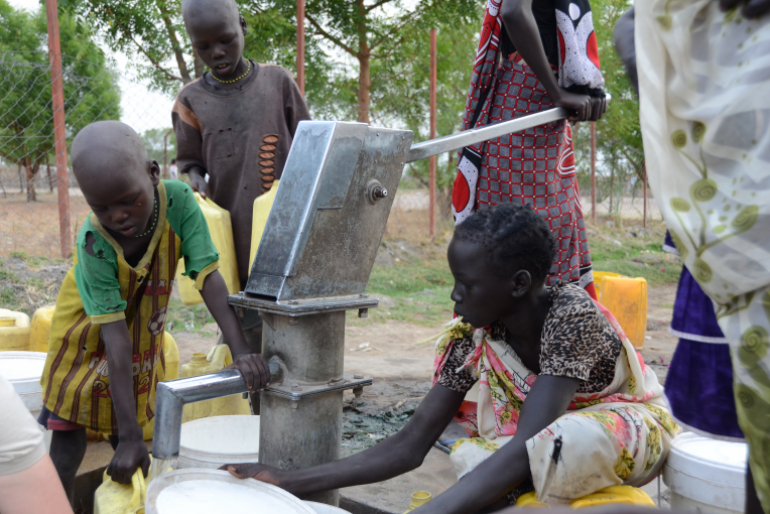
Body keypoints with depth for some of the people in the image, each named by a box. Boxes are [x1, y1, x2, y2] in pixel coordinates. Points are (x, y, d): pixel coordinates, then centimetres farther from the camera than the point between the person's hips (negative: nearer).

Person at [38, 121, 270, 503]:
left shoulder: (177, 199, -30)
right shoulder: (94, 242, -35)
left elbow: (209, 277, -29)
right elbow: (115, 336, -36)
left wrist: (240, 351, -39)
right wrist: (129, 437, -36)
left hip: (144, 331, 3)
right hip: (87, 335, -3)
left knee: (131, 425, 14)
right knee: (68, 440, -2)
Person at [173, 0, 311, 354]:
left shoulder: (278, 82, 4)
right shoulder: (191, 101, 5)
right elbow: (190, 162, 14)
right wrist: (195, 180, -8)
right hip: (232, 242, 0)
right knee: (249, 329, 1)